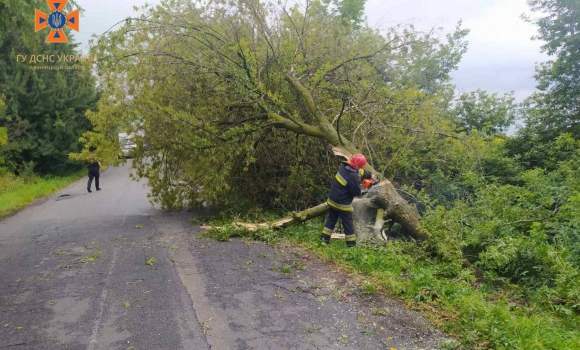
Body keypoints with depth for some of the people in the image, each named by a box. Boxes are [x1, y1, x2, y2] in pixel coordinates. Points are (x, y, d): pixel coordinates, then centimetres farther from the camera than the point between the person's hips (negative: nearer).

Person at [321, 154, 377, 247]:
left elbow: (360, 172, 16)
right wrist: (360, 190, 6)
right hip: (343, 204, -8)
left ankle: (324, 238, 24)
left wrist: (370, 174, 18)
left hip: (332, 200, 8)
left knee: (331, 219, 21)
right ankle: (351, 243, 18)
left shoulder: (344, 167, -1)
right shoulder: (353, 176, -27)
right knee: (348, 224, 8)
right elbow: (356, 192, -15)